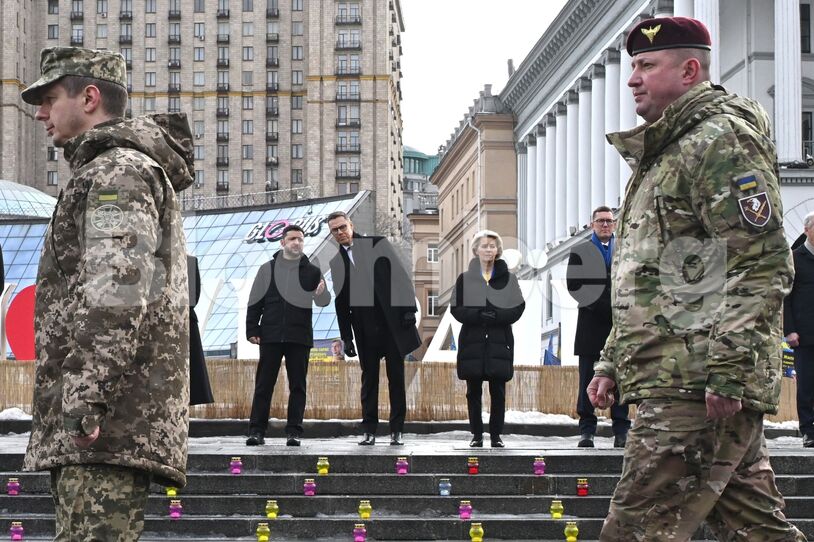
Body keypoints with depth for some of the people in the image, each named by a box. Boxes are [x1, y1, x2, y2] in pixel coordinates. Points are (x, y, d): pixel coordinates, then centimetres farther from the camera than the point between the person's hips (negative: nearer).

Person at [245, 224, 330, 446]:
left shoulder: (312, 271, 8)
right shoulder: (268, 269, 8)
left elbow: (323, 301, -1)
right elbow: (255, 301, 8)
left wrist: (322, 293, -25)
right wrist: (252, 330, 0)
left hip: (299, 337, 0)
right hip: (270, 336, 0)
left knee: (297, 386, 2)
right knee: (264, 384, 0)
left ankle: (294, 432, 6)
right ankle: (257, 430, 2)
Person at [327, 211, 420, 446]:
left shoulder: (377, 244, 2)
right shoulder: (336, 262, 10)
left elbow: (402, 277, -1)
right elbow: (340, 302, 12)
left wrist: (409, 309, -9)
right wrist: (346, 337, 8)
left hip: (392, 323, -2)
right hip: (365, 331, 2)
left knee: (396, 377, 1)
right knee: (369, 379, 4)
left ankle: (397, 430, 7)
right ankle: (369, 430, 9)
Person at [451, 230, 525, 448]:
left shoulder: (507, 279, 7)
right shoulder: (464, 279, 7)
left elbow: (518, 308, 0)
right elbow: (456, 309, 0)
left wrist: (496, 316, -16)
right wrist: (479, 315, -16)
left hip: (499, 342, 0)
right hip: (472, 342, 0)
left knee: (498, 391, 0)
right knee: (473, 391, 3)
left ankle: (496, 435, 8)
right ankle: (476, 434, 11)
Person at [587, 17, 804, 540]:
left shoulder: (722, 141, -8)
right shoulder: (661, 155, 24)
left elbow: (763, 266, -17)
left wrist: (727, 370, -22)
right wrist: (611, 363, 25)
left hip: (697, 387, -10)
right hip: (676, 380, 10)